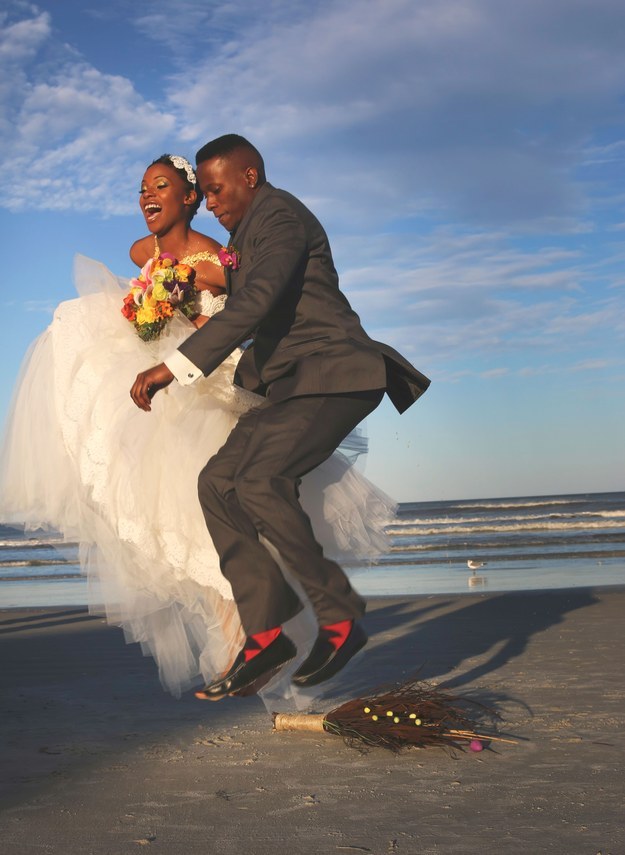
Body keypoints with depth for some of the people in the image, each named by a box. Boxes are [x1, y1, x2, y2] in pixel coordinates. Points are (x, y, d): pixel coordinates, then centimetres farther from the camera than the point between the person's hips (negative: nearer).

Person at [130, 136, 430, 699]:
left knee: (259, 482, -27)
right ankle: (265, 635, -5)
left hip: (333, 376, -10)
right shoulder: (249, 233, 24)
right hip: (293, 385, 10)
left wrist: (175, 367, -27)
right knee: (218, 482, -4)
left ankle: (340, 618, -15)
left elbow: (256, 303, -24)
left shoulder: (279, 215, -8)